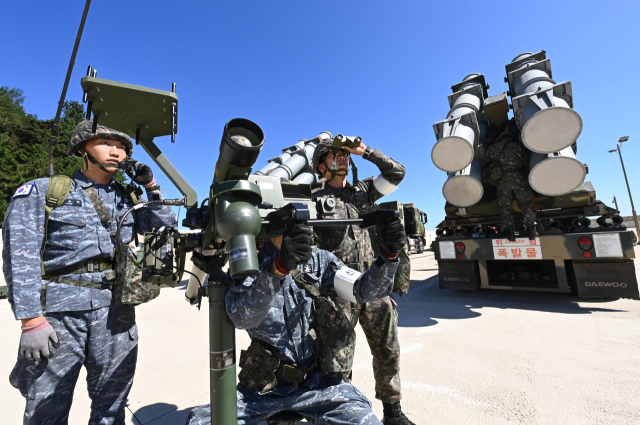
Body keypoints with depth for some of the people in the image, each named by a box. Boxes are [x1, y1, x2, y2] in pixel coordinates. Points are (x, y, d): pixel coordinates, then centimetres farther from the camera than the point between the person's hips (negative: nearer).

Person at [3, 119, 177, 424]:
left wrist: (152, 187, 2)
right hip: (58, 311, -2)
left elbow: (166, 227, 9)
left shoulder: (127, 198, 12)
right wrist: (30, 321, -12)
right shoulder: (42, 192, 2)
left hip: (116, 312, 3)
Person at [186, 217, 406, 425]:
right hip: (264, 387, 0)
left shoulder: (319, 260, -1)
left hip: (319, 382, 1)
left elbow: (364, 289, -7)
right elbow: (241, 317, -24)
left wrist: (388, 255, -24)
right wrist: (278, 268, -40)